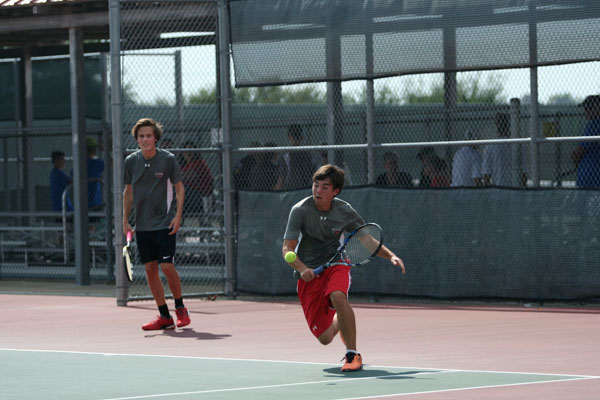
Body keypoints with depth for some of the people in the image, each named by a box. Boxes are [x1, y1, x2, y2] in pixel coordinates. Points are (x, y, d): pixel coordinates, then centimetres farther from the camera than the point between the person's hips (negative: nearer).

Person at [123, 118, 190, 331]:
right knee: (150, 269, 3)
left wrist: (178, 215, -11)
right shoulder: (131, 161, 4)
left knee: (167, 266, -12)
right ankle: (164, 317, 9)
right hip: (142, 224, 4)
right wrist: (125, 220, 9)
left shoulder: (168, 159, -7)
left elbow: (179, 188, -1)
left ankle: (180, 308, 9)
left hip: (165, 223, -4)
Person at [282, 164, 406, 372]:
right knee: (325, 338, -1)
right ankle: (340, 321, 39)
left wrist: (391, 256, -7)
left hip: (336, 264, 0)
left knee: (337, 296, -37)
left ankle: (353, 354, -26)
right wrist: (302, 269, -34)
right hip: (309, 274, 0)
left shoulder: (344, 211, -6)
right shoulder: (300, 210, -13)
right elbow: (287, 249, -16)